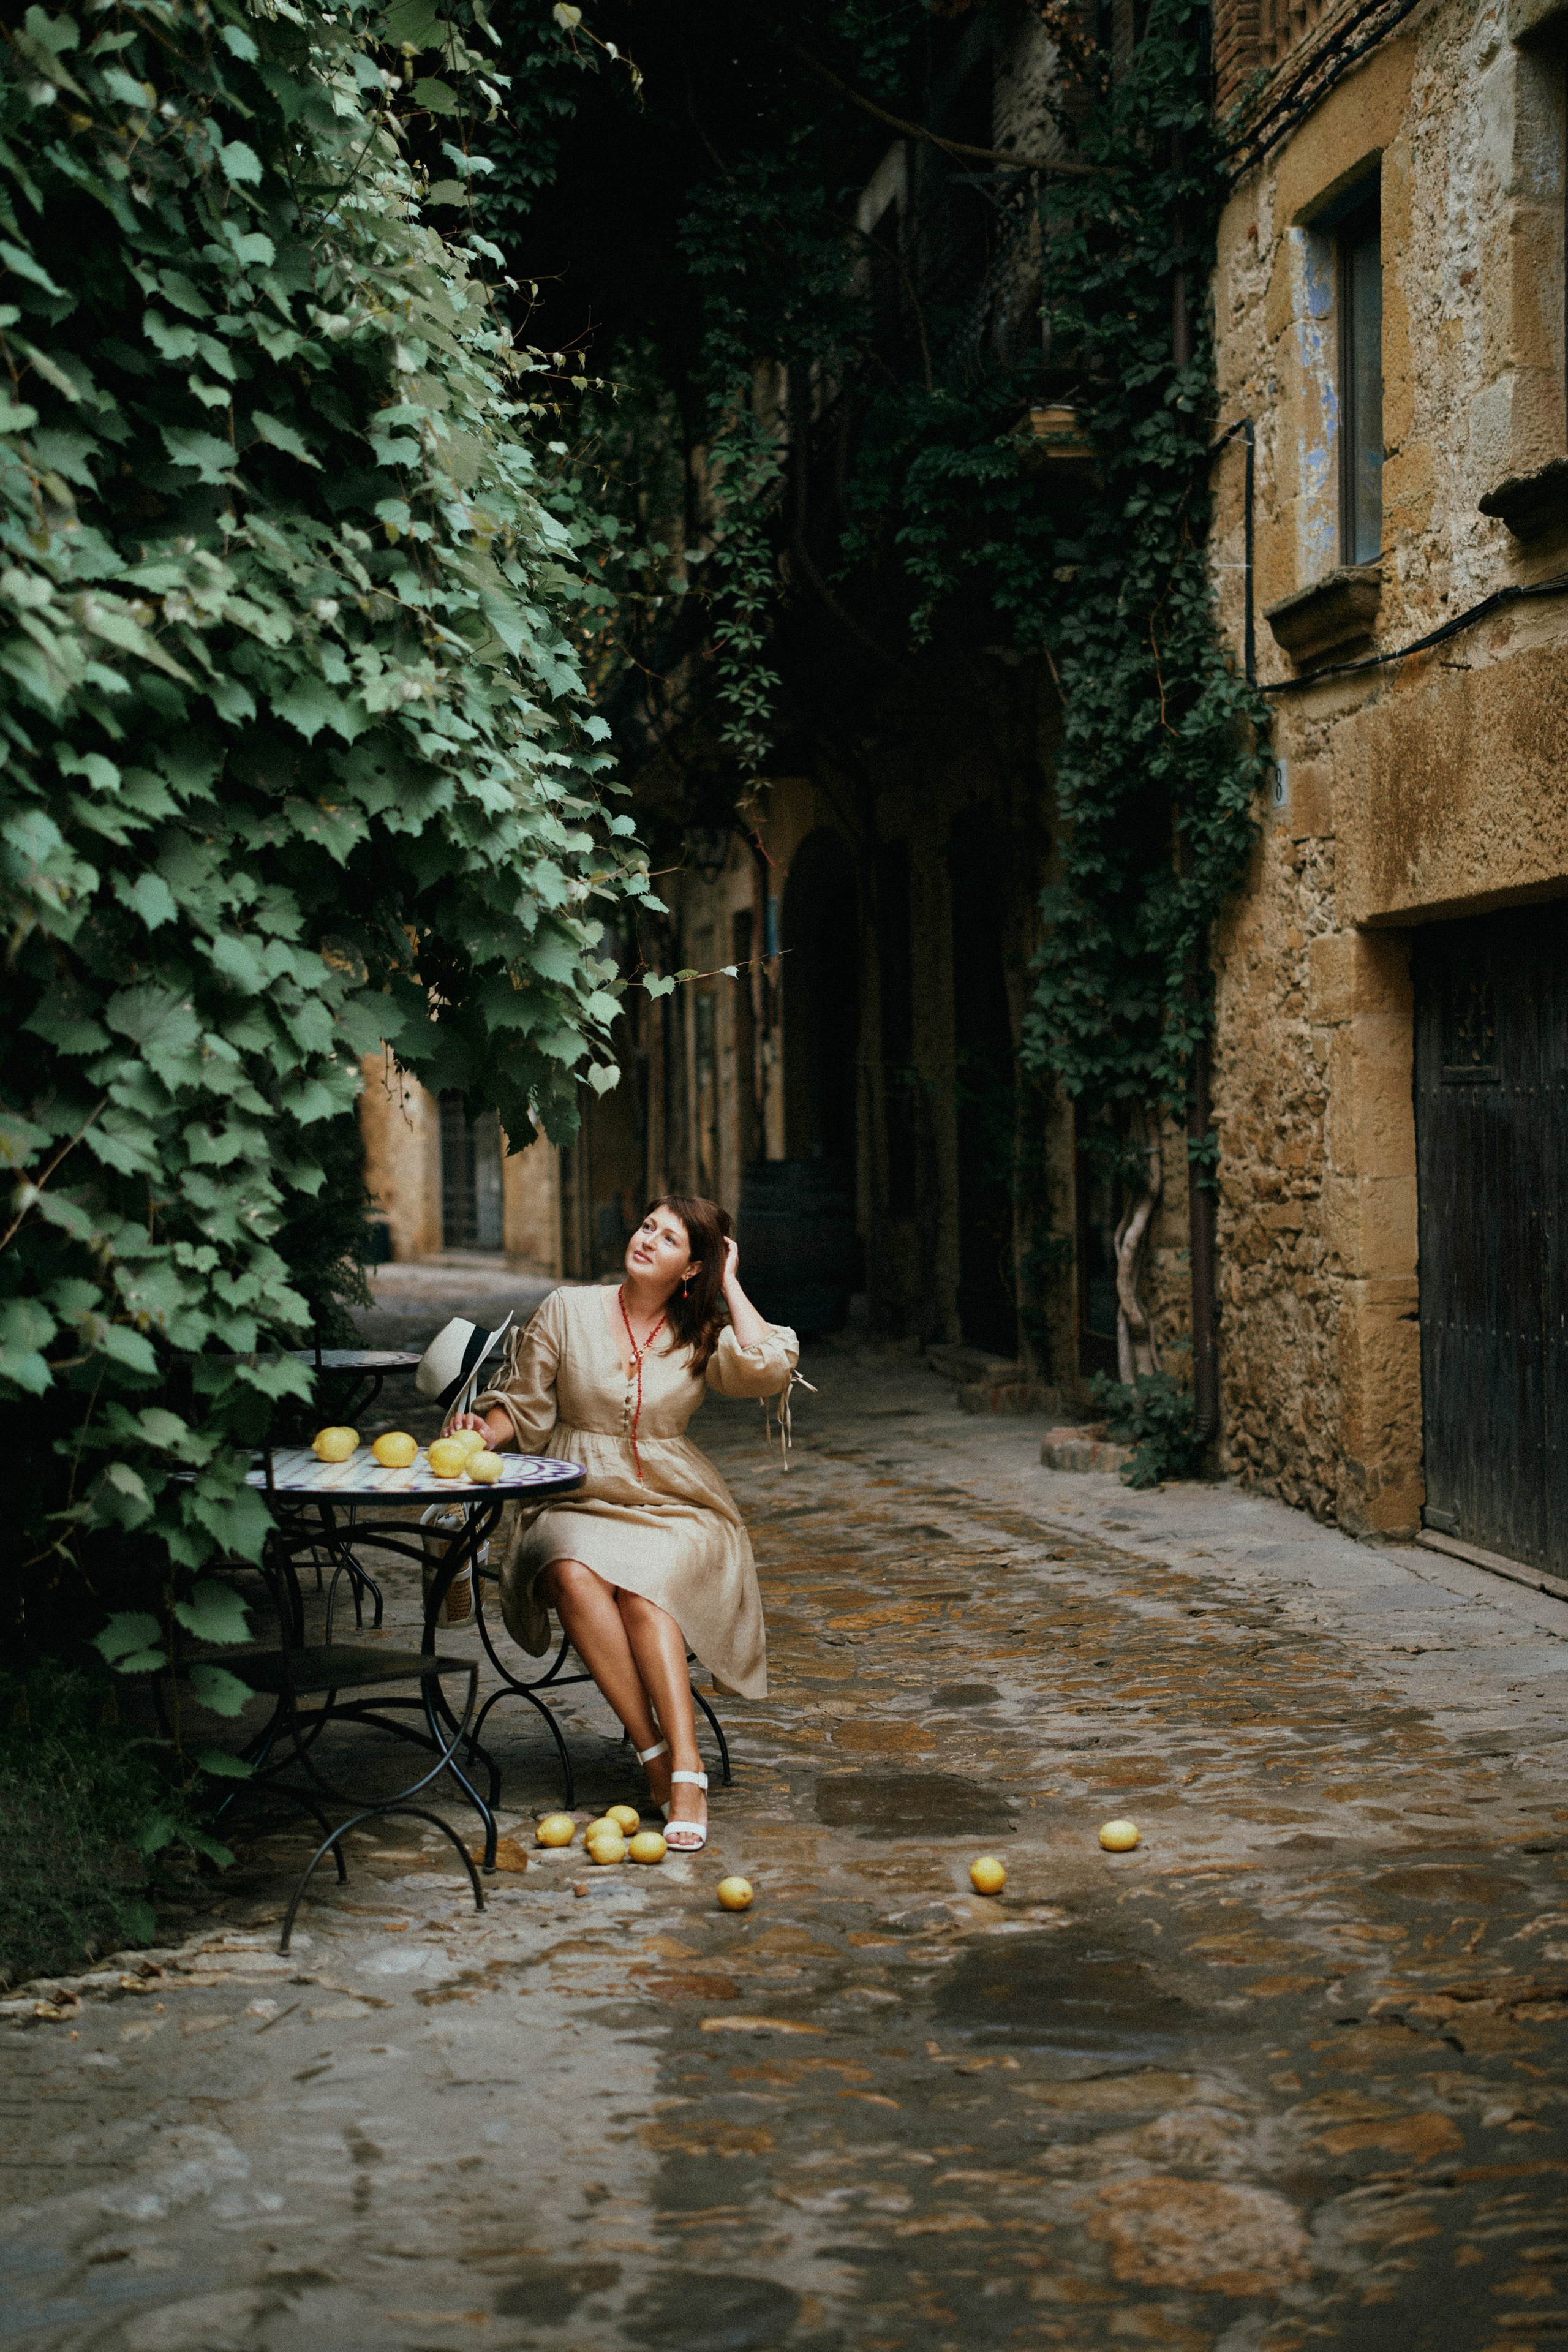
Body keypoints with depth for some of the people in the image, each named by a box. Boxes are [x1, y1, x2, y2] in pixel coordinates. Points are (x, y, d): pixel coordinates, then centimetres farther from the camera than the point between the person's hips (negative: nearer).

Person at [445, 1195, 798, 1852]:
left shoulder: (702, 1337, 6)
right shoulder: (567, 1311, 5)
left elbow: (770, 1371, -14)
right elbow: (524, 1408, 9)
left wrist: (729, 1284, -4)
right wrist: (482, 1432, -12)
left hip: (673, 1512, 0)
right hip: (577, 1506, 0)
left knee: (642, 1584, -34)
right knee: (575, 1573, -35)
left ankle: (686, 1769, -36)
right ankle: (654, 1750, -30)